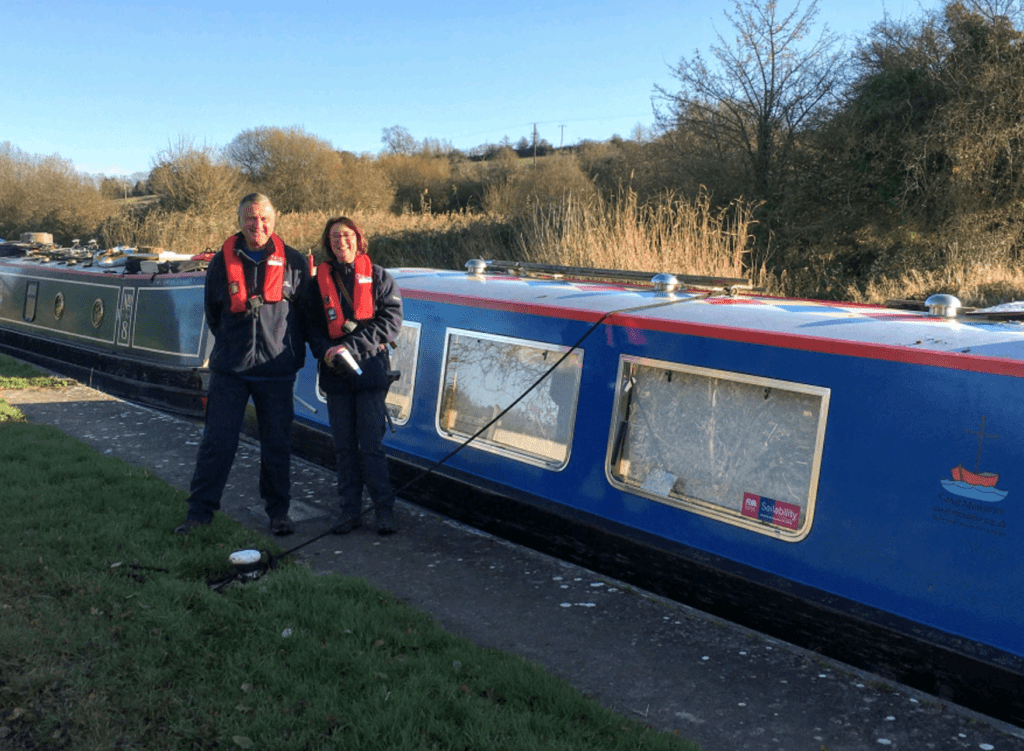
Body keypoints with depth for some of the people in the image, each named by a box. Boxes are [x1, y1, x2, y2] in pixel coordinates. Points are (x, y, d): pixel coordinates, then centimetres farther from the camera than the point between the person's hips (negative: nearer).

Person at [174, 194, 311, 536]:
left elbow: (306, 311, 10)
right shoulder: (223, 261, 4)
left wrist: (292, 349, 9)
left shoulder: (293, 262, 2)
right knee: (217, 440, 1)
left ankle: (278, 510, 20)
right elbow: (212, 312, 16)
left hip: (277, 370, 0)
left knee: (277, 443, 7)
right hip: (229, 368, 1)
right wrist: (232, 343, 13)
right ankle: (199, 510, 12)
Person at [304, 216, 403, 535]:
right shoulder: (320, 281, 11)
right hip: (336, 374, 3)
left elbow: (391, 321, -5)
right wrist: (326, 351, -11)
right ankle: (350, 510, 16)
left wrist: (352, 345, -14)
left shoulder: (378, 277, 4)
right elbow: (312, 326, 10)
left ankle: (384, 509, 5)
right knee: (344, 446, 7)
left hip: (370, 370, -3)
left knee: (371, 445, -5)